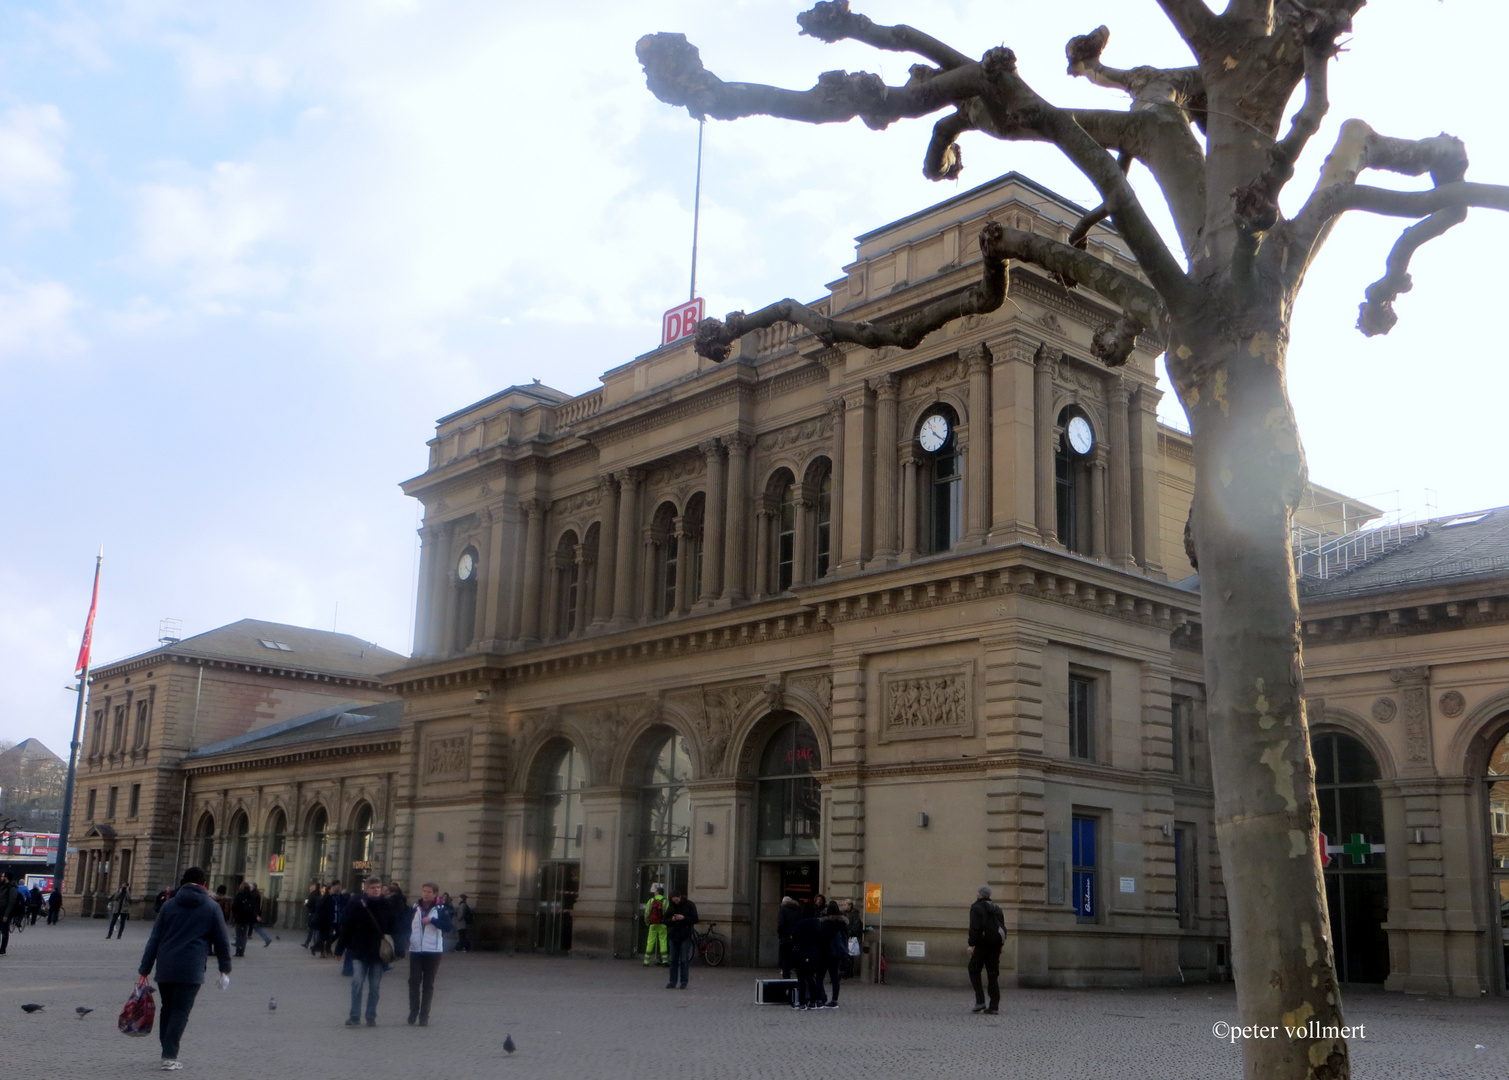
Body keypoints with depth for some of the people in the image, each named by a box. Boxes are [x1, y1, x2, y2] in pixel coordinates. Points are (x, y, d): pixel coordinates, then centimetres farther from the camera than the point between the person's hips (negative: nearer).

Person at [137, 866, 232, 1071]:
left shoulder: (169, 905, 11)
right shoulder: (212, 908, 4)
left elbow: (154, 939, 9)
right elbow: (222, 941, 6)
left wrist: (145, 970, 10)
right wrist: (225, 969, 15)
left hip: (165, 968, 3)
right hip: (191, 970, -3)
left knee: (167, 1009, 16)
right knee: (180, 1012, 0)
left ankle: (167, 1052, 18)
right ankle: (170, 1056, -6)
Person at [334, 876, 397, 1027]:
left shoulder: (387, 906, -2)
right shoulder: (356, 905, -6)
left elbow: (393, 929, 1)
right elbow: (346, 928, -4)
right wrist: (340, 949, -4)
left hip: (378, 953, 1)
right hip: (359, 953, -1)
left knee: (374, 987, 8)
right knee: (357, 984, -3)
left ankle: (371, 1017, 17)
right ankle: (354, 1016, 7)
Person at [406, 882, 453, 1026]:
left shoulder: (441, 909, -1)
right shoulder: (414, 908, 8)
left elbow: (448, 926, -12)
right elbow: (407, 926, 8)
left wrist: (432, 920, -23)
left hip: (433, 951, -2)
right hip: (415, 950, 2)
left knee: (428, 984, 4)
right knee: (414, 981, 0)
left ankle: (424, 1015, 8)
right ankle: (413, 1011, 14)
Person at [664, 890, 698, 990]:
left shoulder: (689, 905, -3)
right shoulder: (671, 906, 8)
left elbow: (695, 919, -6)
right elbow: (665, 920, 11)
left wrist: (683, 918, -19)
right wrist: (671, 919, -11)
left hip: (685, 937, -4)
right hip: (673, 936, 4)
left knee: (684, 960, -3)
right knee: (673, 960, 5)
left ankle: (684, 982, 4)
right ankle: (672, 982, 9)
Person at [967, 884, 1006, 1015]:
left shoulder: (976, 907, -4)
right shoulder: (996, 909, 17)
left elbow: (974, 927, -15)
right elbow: (1003, 928, 17)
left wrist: (971, 944, -16)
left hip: (982, 944, -6)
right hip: (996, 945, 6)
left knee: (974, 970, 6)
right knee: (993, 975, 8)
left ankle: (980, 1001, -6)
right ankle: (994, 1006, 3)